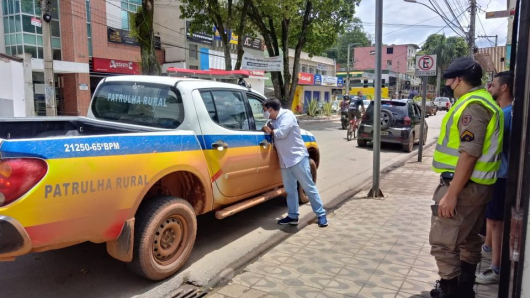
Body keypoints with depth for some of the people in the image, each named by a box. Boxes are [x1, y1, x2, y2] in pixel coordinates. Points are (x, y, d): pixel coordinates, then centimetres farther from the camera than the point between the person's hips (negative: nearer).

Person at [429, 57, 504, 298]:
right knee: (468, 239, 20)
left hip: (464, 186, -11)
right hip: (474, 185, 11)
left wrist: (451, 194, -26)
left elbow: (469, 154, -26)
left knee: (443, 242, -6)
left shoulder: (473, 106, -18)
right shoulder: (479, 101, 15)